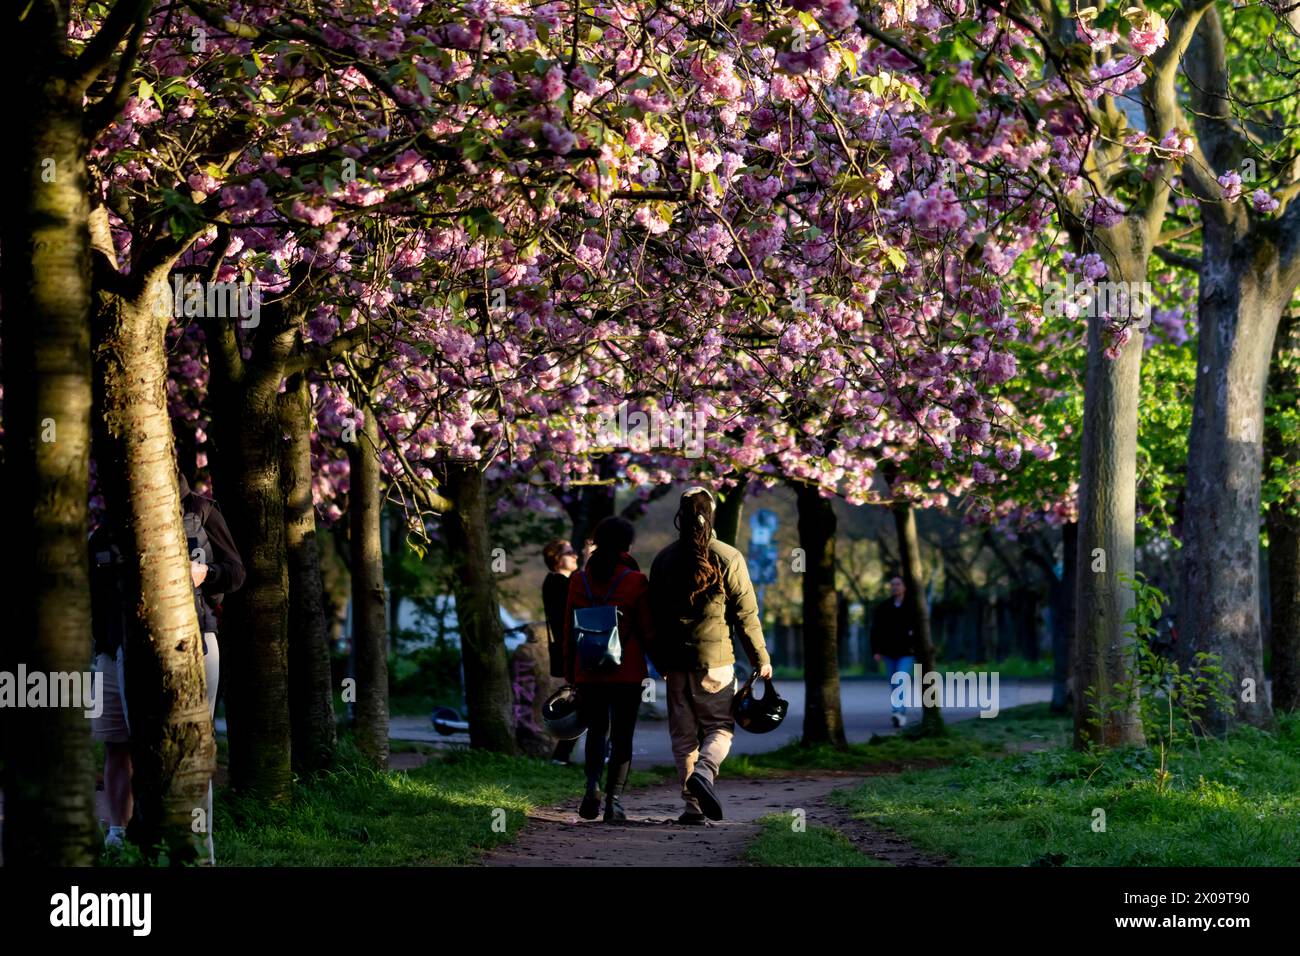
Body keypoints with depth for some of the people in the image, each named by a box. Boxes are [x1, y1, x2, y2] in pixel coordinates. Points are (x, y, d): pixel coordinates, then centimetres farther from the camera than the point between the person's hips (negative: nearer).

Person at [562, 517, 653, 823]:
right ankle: (613, 798, -6)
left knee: (596, 731, 17)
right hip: (627, 671, -3)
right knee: (622, 736, 5)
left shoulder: (579, 580, 2)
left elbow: (569, 629, 6)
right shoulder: (635, 582, -6)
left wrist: (569, 672, 14)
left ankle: (593, 783, -7)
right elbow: (647, 630, -5)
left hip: (588, 671, 3)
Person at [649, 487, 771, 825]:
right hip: (715, 659, -3)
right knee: (720, 726, 6)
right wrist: (760, 659, 4)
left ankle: (693, 806, 5)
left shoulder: (664, 559, 5)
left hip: (676, 661, 3)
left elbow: (654, 615, 10)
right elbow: (746, 614, -4)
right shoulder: (728, 558, -6)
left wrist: (660, 662, 20)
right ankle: (703, 771, -22)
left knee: (683, 733, 9)